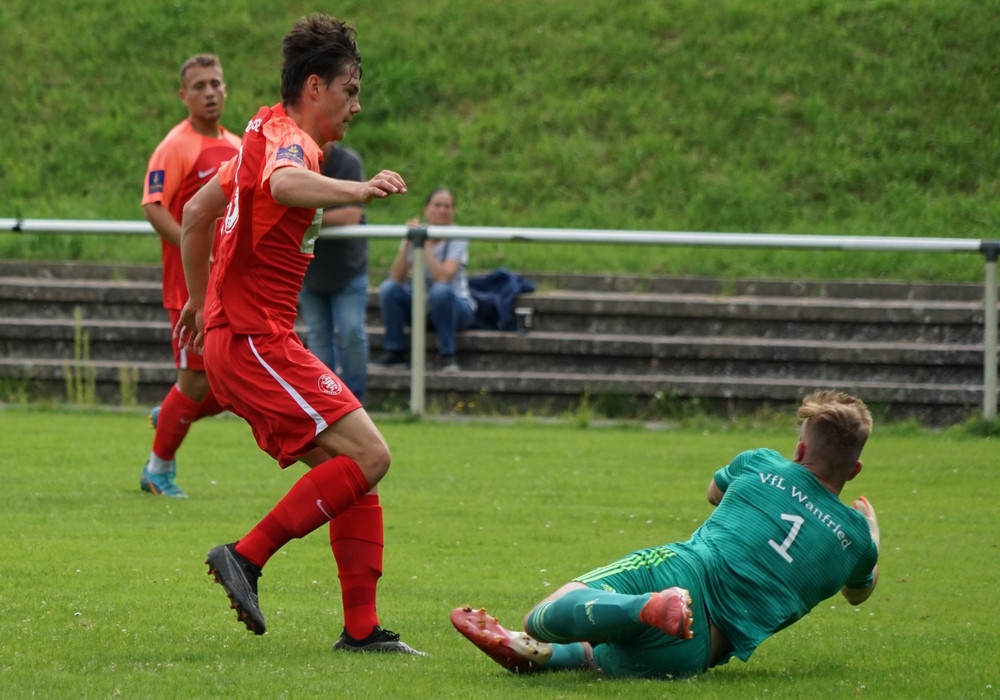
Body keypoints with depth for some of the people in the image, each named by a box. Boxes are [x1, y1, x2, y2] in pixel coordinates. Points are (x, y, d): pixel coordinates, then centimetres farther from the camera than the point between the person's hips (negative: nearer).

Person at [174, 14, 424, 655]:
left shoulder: (268, 135, 19)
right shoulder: (288, 139, -13)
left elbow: (197, 212, 30)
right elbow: (282, 184, -40)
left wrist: (201, 300, 38)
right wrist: (355, 191, -56)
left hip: (234, 334, 10)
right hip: (254, 341, -10)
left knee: (357, 469, 7)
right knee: (368, 455, -17)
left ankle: (362, 628, 4)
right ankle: (246, 556, -14)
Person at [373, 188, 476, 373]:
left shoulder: (457, 239, -12)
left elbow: (443, 277, -29)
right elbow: (396, 278, -15)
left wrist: (425, 245, -29)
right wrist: (407, 243, -25)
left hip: (455, 307, -3)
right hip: (422, 308, 3)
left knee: (440, 291, -35)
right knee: (389, 288, -21)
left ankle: (448, 356, -23)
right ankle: (395, 352, -10)